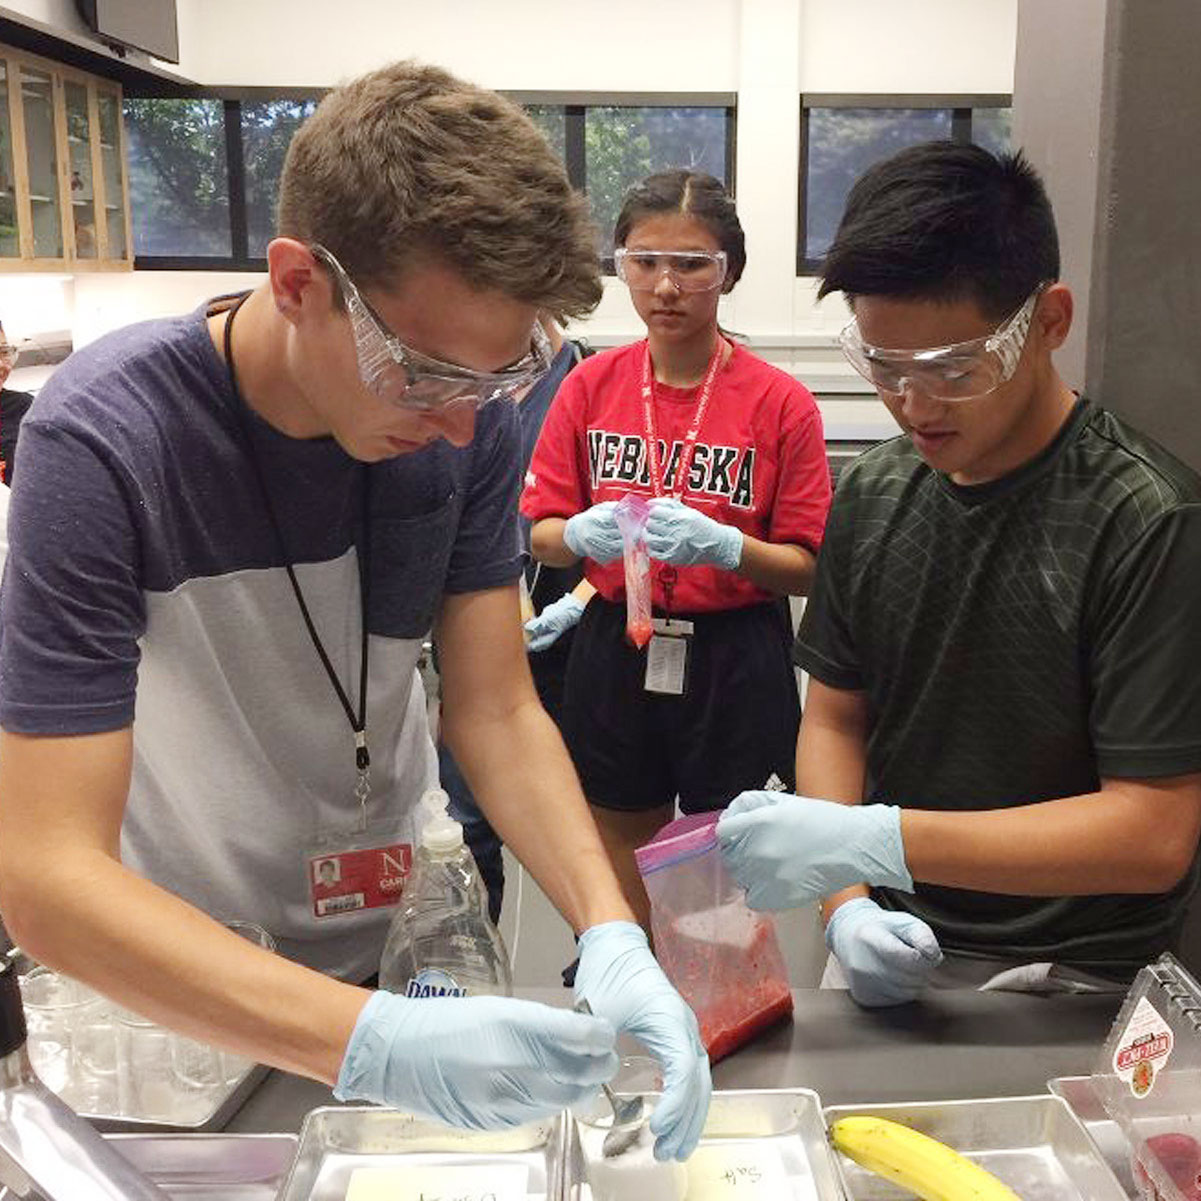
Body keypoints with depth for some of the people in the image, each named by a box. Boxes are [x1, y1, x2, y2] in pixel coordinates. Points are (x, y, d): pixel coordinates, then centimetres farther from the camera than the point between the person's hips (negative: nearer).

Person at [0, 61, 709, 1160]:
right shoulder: (105, 442, -30)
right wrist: (375, 1041, -43)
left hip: (403, 924, 4)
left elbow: (497, 714, -12)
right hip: (178, 971, -3)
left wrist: (610, 936, -29)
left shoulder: (471, 416, -16)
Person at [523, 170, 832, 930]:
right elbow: (540, 534, 3)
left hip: (734, 661, -2)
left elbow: (807, 569, -7)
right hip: (615, 648, 3)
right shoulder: (591, 385, 1)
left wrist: (722, 544, -25)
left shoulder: (781, 402, -8)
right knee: (622, 848, 17)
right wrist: (581, 534, -19)